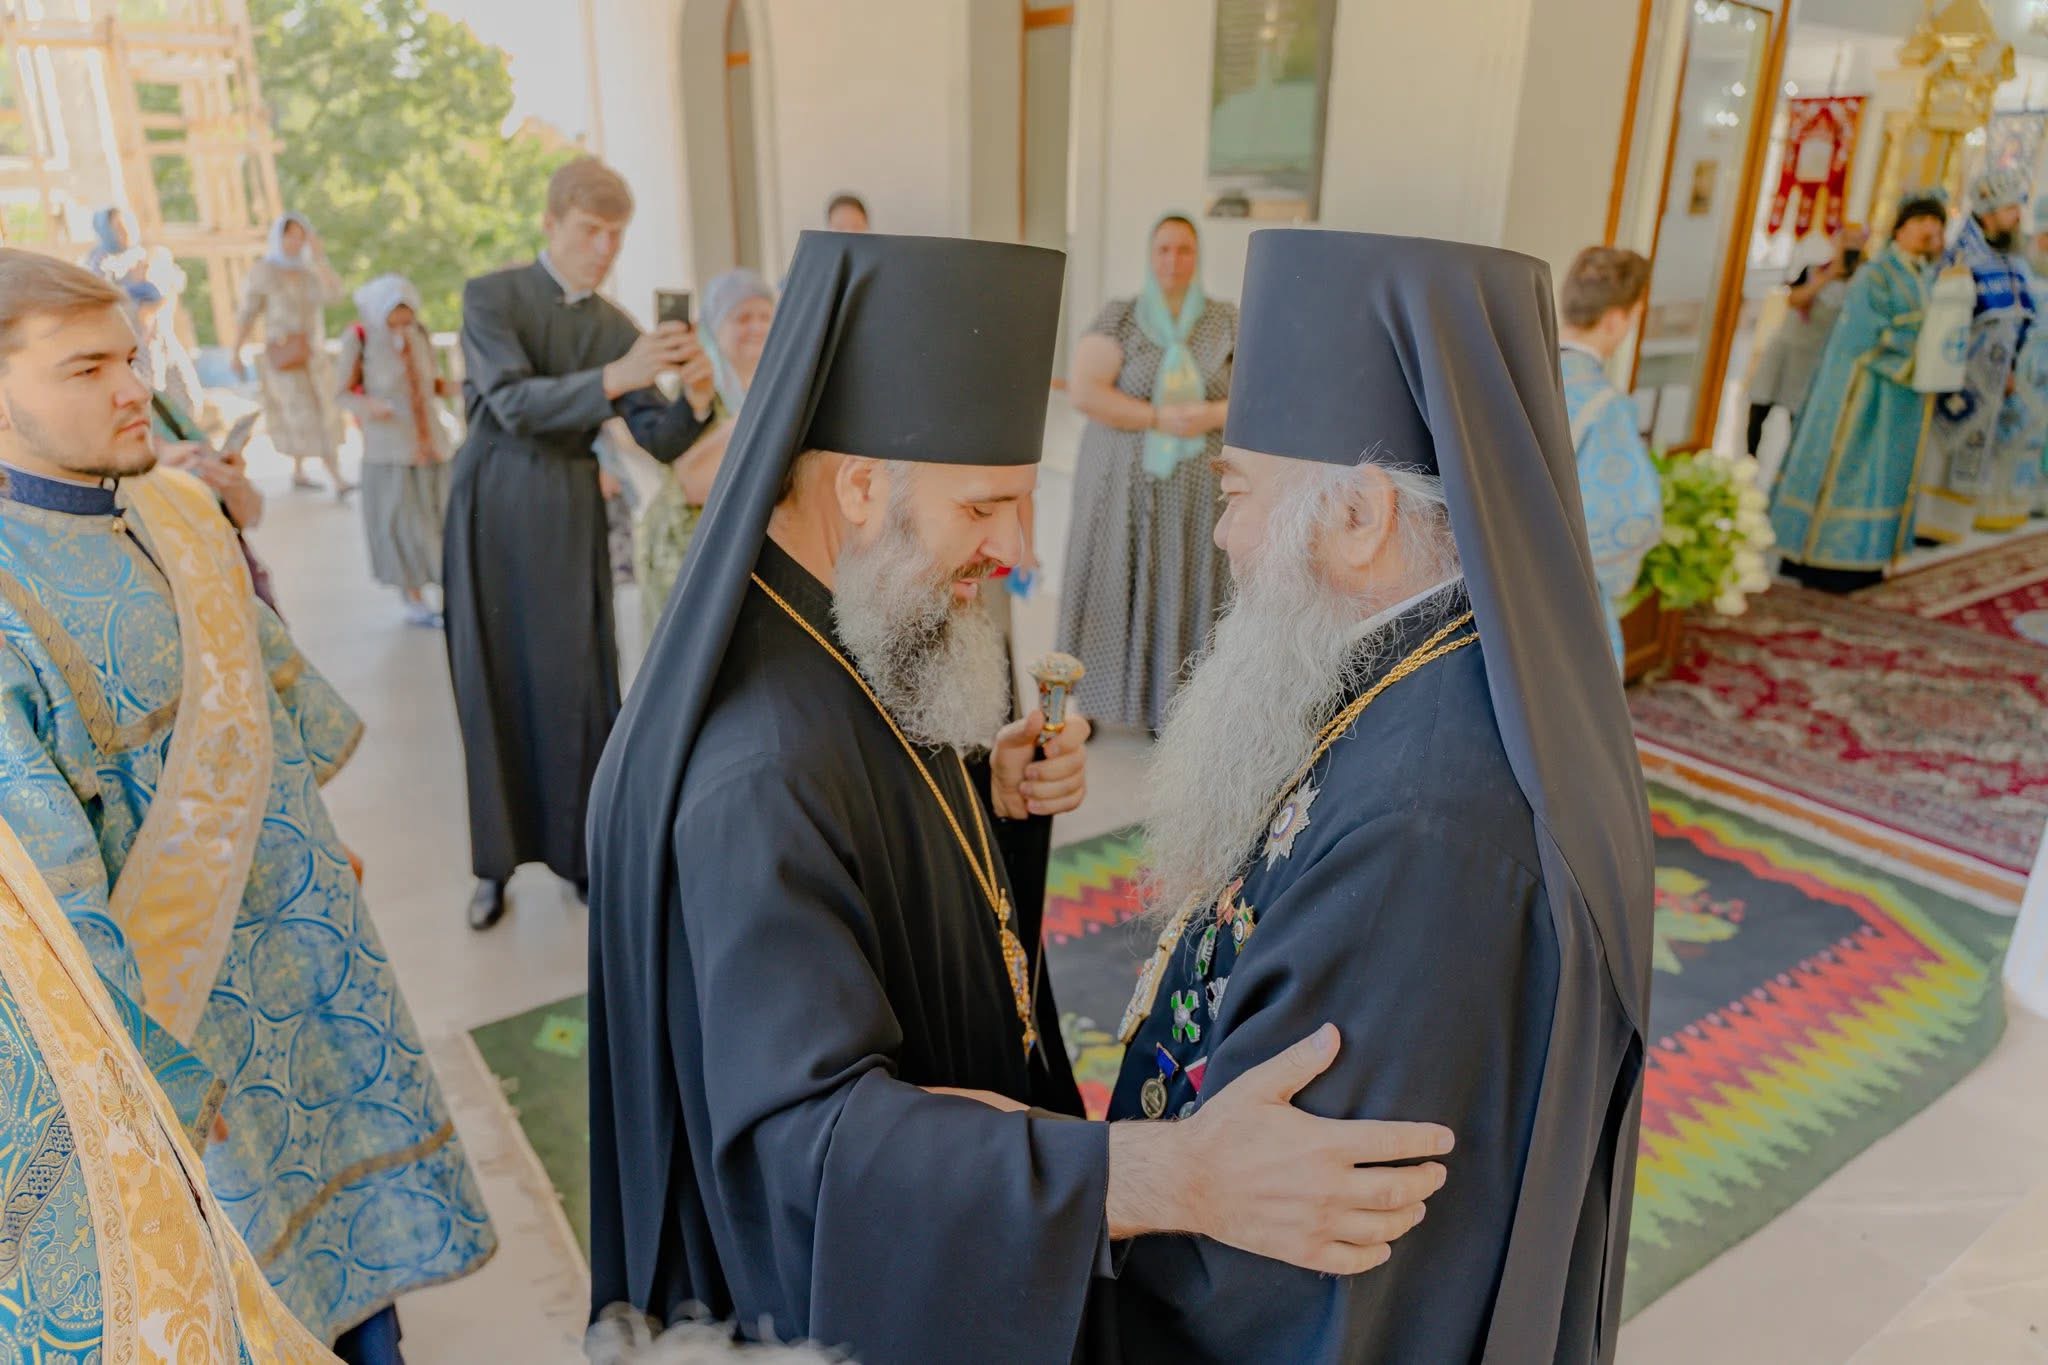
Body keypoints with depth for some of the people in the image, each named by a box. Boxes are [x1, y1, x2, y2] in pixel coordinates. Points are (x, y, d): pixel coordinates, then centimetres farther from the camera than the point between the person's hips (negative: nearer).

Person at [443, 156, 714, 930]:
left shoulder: (617, 327, 6)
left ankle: (581, 851, 14)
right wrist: (616, 377, -31)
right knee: (494, 685, 5)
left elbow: (661, 442, 0)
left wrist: (696, 397, -21)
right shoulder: (490, 297, -3)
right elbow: (515, 403, -19)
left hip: (571, 516, 2)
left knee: (578, 685, 1)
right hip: (493, 510, -2)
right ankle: (495, 861, 17)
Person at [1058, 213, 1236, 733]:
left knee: (1186, 592, 3)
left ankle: (1173, 704, 12)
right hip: (1125, 487, -1)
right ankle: (1083, 704, 11)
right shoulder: (1118, 318, 0)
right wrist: (1159, 418, -18)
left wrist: (1211, 415, -19)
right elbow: (1083, 391, -12)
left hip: (1200, 491, 2)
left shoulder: (1228, 321, 5)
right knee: (1113, 589, 2)